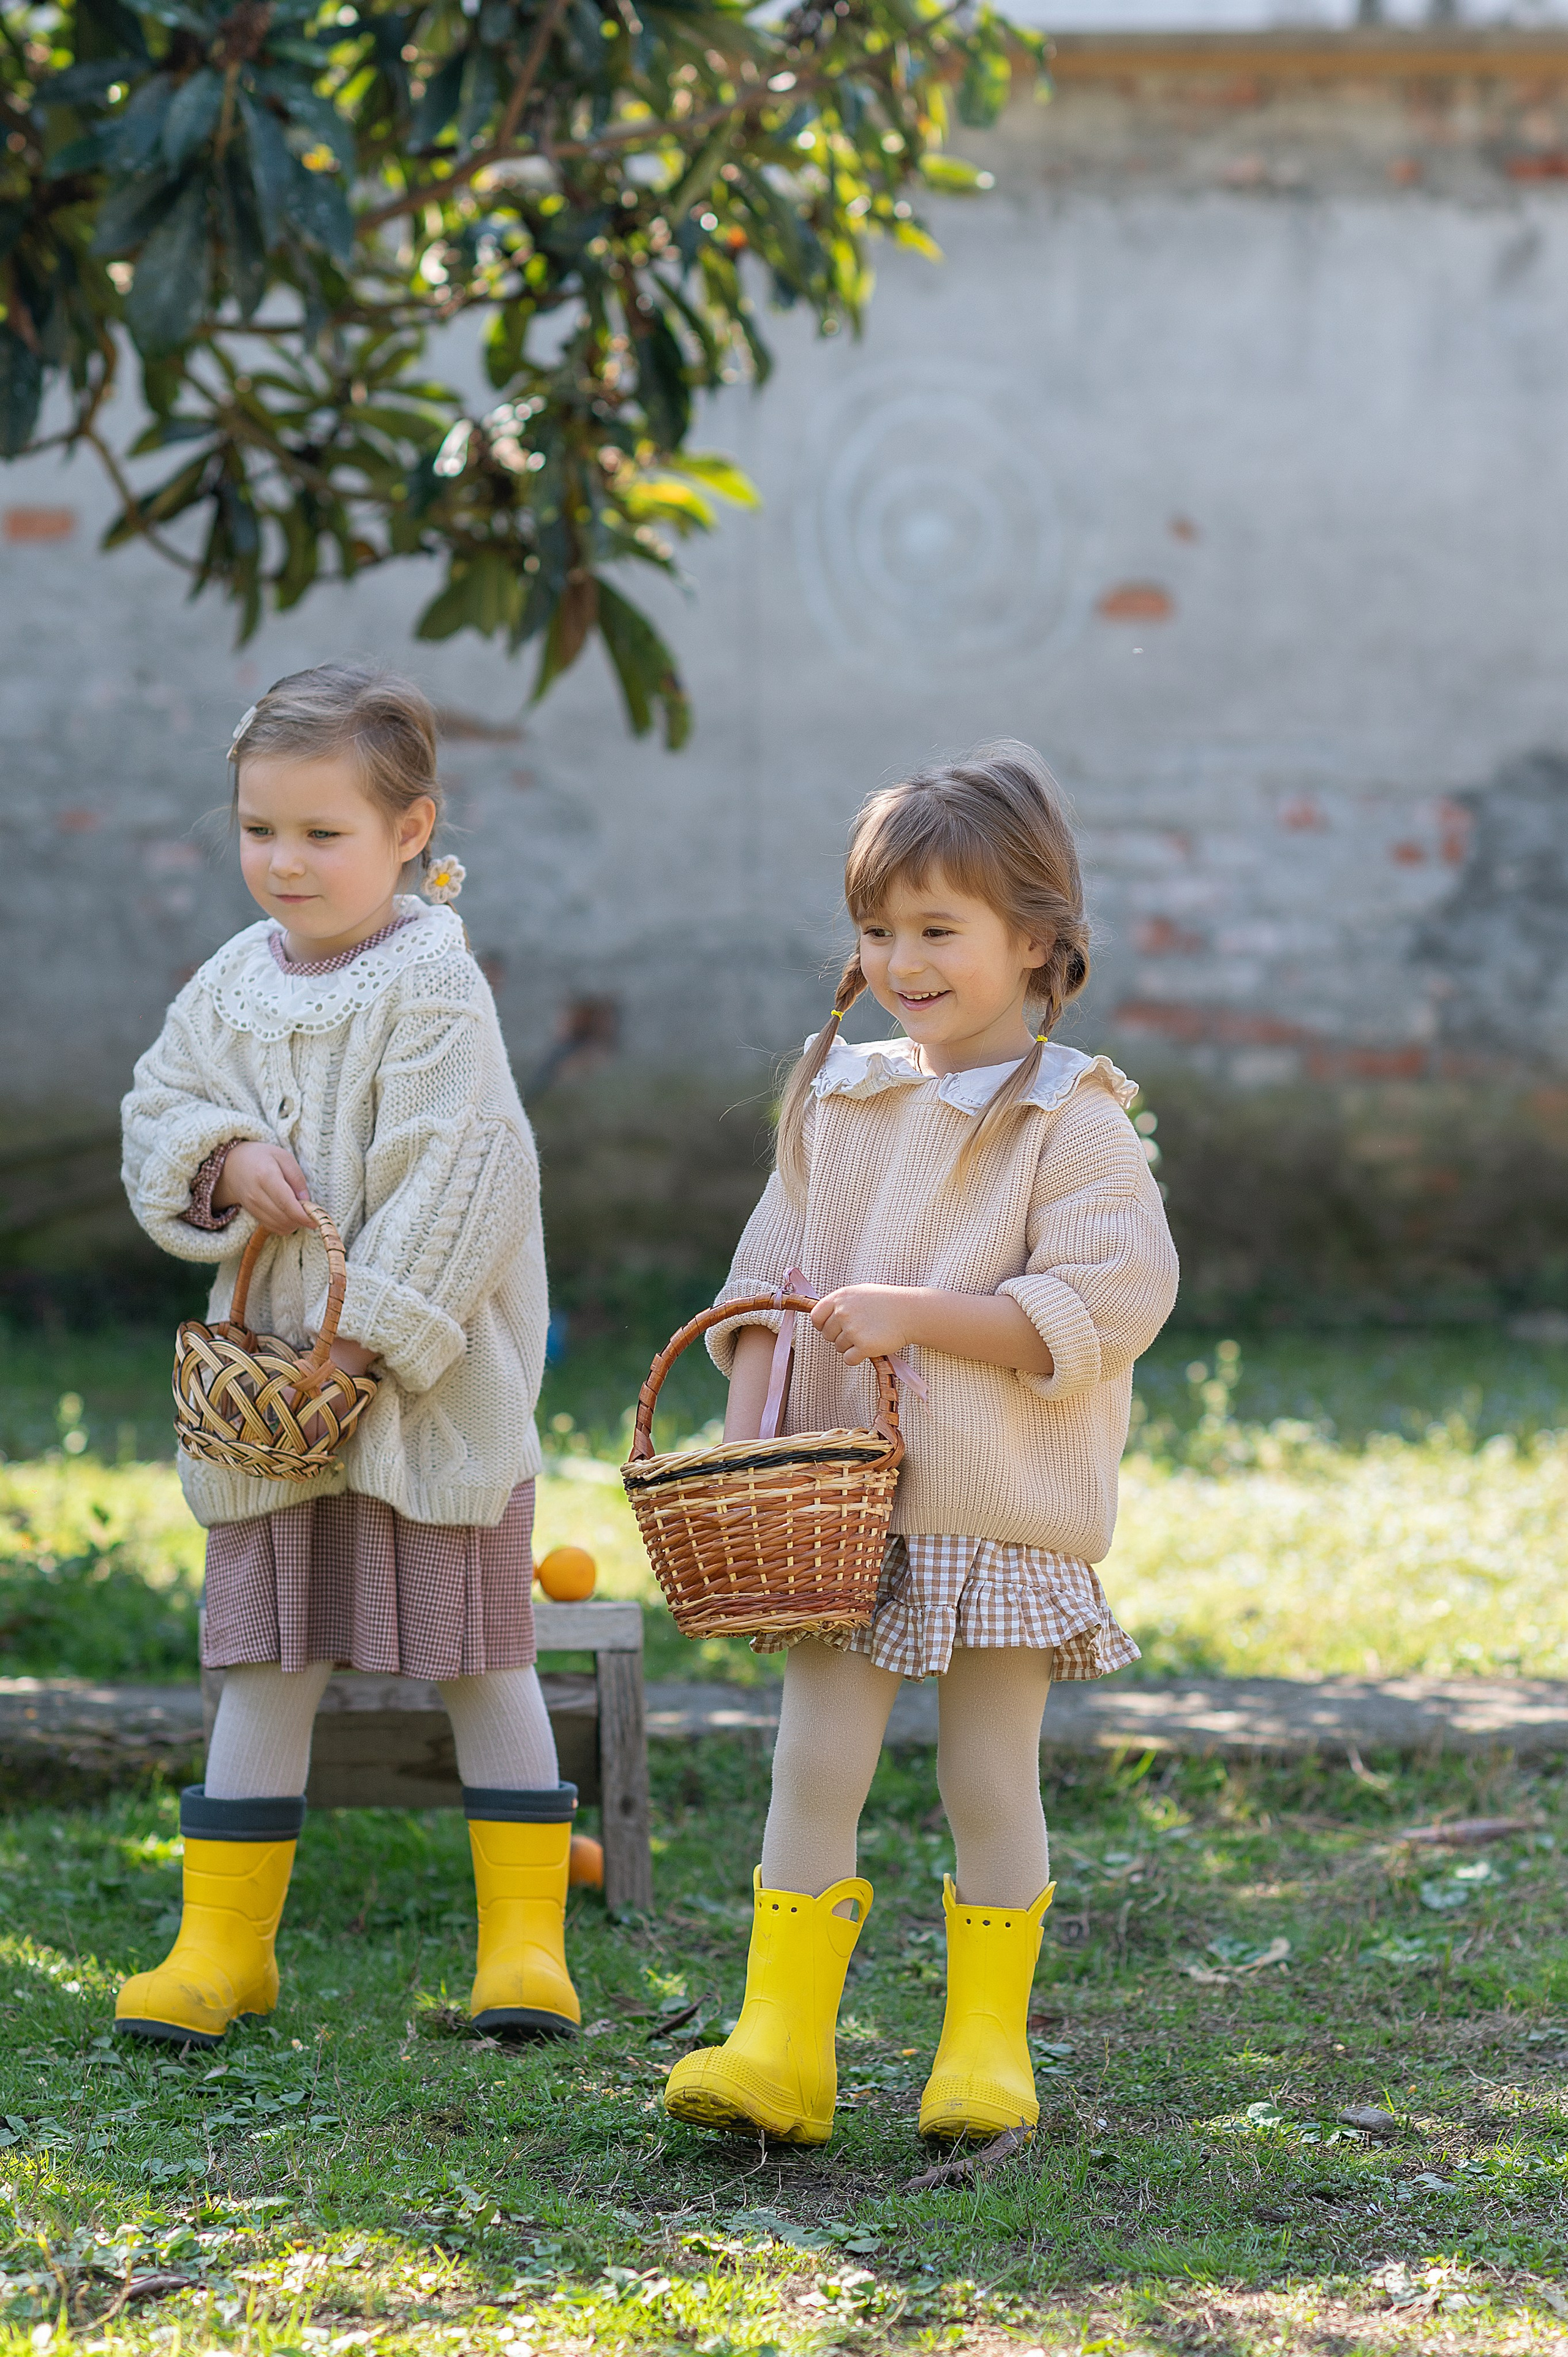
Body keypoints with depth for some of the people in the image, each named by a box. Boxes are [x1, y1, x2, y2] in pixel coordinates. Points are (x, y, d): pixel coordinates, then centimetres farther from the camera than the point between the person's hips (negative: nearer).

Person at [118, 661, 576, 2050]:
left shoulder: (432, 985, -12)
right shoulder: (233, 984, 8)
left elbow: (454, 1186, -17)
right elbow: (157, 1112, 12)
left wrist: (370, 1335, -20)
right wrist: (223, 1161, -10)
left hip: (433, 1391, -5)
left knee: (478, 1653, 4)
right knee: (266, 1659, 8)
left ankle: (525, 1934, 11)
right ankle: (223, 1943, 13)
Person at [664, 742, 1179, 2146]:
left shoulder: (1072, 1121, -7)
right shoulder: (839, 1099, 10)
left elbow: (1110, 1303, -16)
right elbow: (773, 1275, 13)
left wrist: (918, 1316, -21)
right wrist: (744, 1425, -1)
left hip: (1004, 1516, -4)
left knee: (990, 1783, 5)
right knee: (813, 1765, 0)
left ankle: (988, 2046, 16)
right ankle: (782, 2046, 2)